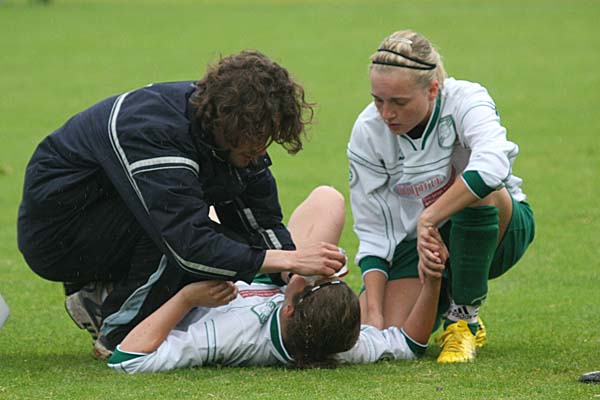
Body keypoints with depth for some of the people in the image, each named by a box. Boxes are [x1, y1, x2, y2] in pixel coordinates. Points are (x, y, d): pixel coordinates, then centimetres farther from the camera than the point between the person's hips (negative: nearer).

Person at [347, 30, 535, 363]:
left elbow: (493, 164, -47)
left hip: (494, 227, -2)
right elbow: (373, 233, -10)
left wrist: (429, 220, -46)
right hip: (415, 240, 3)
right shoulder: (367, 131, -14)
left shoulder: (465, 99, -24)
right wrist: (374, 312, -21)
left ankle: (464, 318, -17)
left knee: (478, 190, -37)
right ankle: (441, 302, 16)